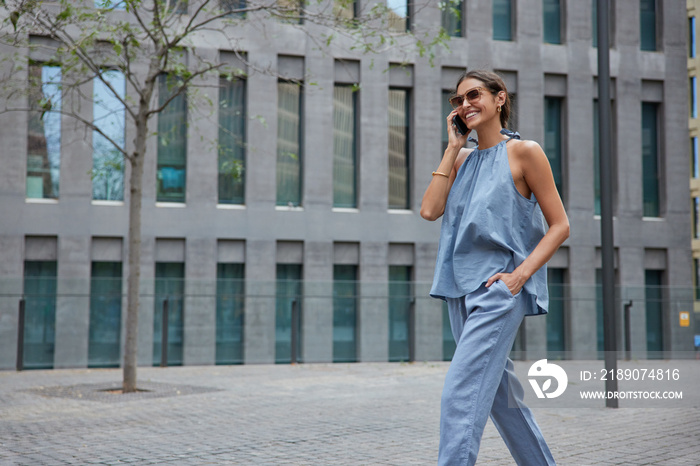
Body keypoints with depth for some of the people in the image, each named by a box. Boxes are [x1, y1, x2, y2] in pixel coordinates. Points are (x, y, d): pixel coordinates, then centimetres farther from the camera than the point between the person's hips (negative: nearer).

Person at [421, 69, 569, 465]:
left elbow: (560, 225, -3)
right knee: (500, 393, 14)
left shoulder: (523, 152, -2)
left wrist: (520, 274, -15)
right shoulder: (462, 159, 16)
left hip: (500, 288, -7)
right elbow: (430, 210, 0)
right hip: (462, 289, 7)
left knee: (462, 392, -17)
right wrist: (453, 149, 4)